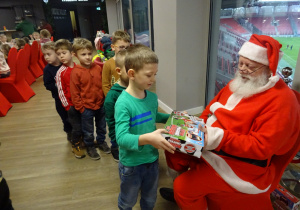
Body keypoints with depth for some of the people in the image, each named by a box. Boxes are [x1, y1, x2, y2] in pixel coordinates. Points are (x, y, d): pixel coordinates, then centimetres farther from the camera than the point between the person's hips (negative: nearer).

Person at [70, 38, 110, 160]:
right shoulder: (76, 72, -15)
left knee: (102, 127, 23)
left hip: (100, 105, 4)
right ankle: (90, 147, 38)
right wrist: (80, 107, -9)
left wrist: (105, 100, 5)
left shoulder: (98, 68, -5)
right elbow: (74, 93, -10)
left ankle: (101, 142, 47)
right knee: (88, 131, 15)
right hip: (86, 107, -3)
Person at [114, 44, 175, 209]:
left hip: (152, 159, 5)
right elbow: (121, 138, -33)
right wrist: (147, 138, -46)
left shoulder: (152, 97, -6)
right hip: (131, 164, -5)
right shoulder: (123, 103, -27)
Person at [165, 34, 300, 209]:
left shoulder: (280, 100, -20)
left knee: (183, 187, -15)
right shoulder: (239, 83, 6)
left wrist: (219, 139, -33)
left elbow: (262, 146, -25)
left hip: (242, 164, -8)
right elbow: (213, 106, 11)